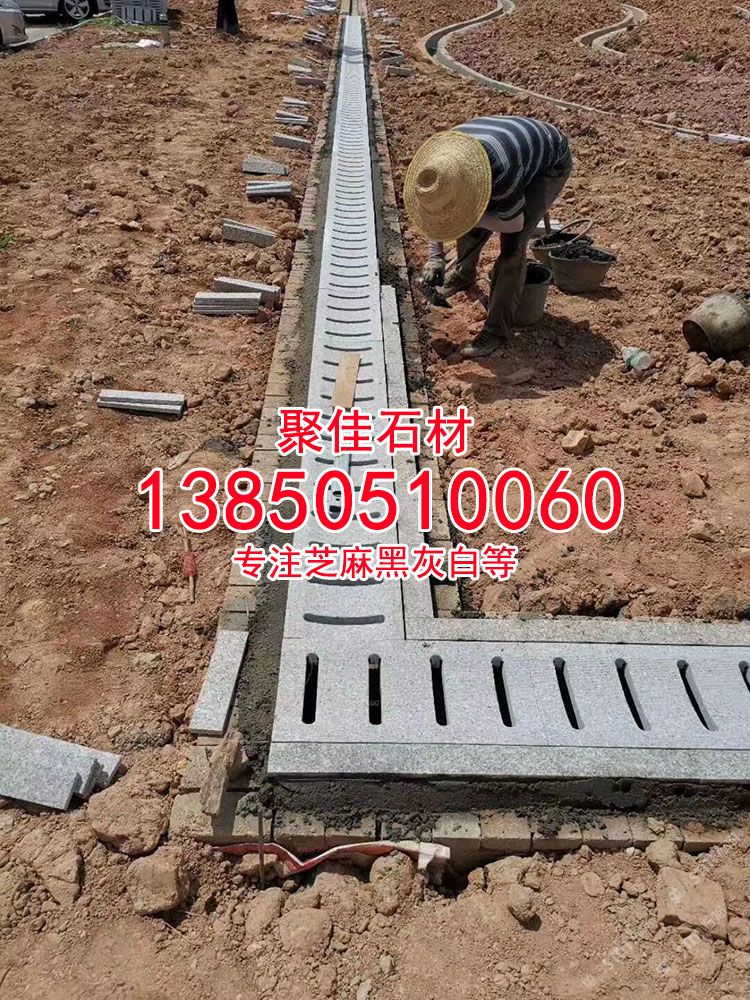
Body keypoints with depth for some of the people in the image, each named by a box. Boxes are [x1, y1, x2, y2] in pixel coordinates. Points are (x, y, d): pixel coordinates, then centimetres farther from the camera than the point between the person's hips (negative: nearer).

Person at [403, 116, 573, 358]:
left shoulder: (500, 173, -44)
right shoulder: (442, 158, -24)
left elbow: (514, 223, -27)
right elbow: (433, 208, -6)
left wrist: (465, 214, -24)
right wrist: (435, 255, -11)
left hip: (550, 165, -6)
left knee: (512, 245, -19)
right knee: (471, 227, 3)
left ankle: (496, 330, -10)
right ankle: (464, 273, 37)